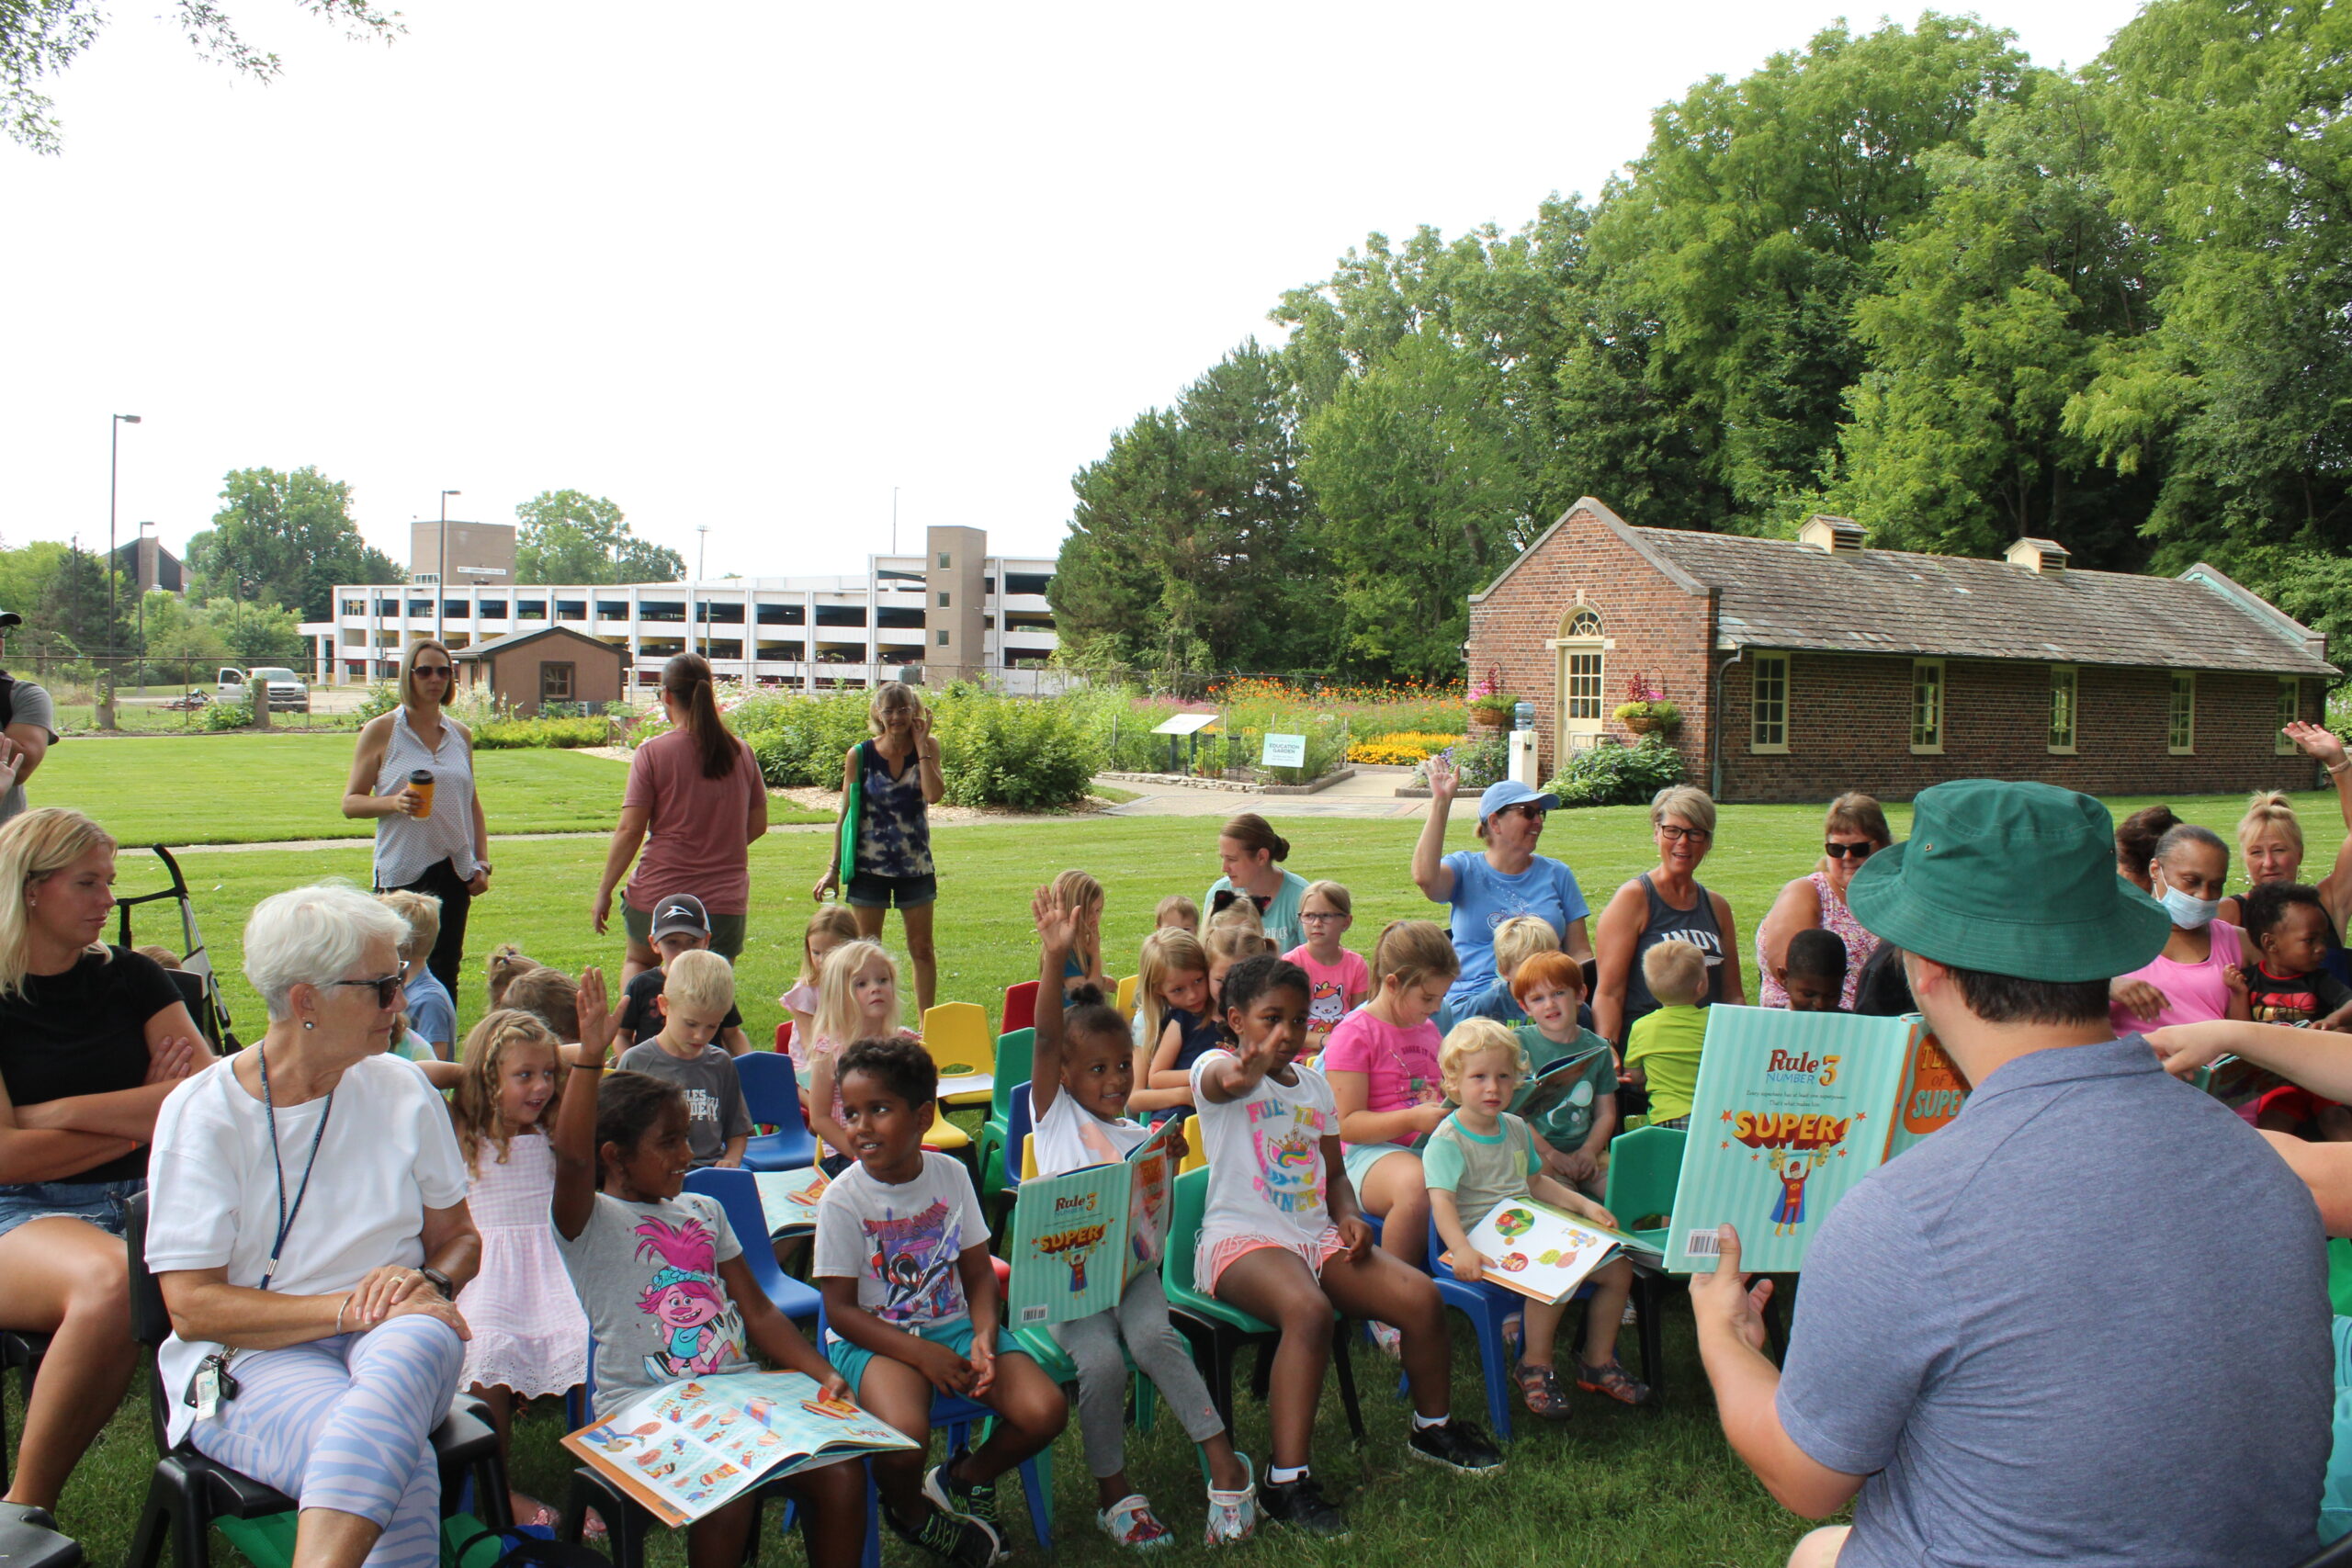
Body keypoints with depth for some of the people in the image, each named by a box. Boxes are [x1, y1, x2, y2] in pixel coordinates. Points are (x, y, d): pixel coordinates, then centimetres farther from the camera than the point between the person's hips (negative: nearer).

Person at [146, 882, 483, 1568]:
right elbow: (192, 1307, -9)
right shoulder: (203, 1112, -4)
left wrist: (431, 1282, -8)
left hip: (397, 1338, 3)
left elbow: (458, 1238, 15)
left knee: (417, 1341, -37)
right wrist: (350, 1308, -19)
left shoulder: (403, 1089, 7)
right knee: (396, 1459, -36)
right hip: (253, 1361, -3)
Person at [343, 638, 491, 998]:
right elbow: (350, 802, -1)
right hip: (402, 873, -4)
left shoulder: (461, 735, 11)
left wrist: (482, 862, 9)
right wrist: (394, 802, -20)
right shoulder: (381, 730, -1)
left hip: (455, 872, 4)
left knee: (445, 974, 6)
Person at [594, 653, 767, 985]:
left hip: (659, 893, -2)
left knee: (638, 963, 25)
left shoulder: (653, 752, -9)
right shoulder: (741, 752, 2)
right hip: (726, 899, 2)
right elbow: (757, 825, 9)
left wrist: (604, 891, -1)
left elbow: (629, 830, -10)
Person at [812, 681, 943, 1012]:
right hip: (869, 864, -1)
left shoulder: (927, 748, -3)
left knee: (922, 949, 8)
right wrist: (833, 869, 1)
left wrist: (920, 744, -14)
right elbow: (846, 813, 1)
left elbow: (934, 795, -20)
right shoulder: (860, 755, -5)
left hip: (915, 864, 1)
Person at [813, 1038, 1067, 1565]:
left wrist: (984, 1337, -14)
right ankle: (911, 1514, 4)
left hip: (952, 1324, 4)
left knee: (1046, 1412, -17)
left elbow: (978, 1274, 5)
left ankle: (965, 1478, 15)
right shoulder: (843, 1199, -11)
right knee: (904, 1437, -34)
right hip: (873, 1337, -4)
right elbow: (841, 1310, -10)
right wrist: (922, 1354, -20)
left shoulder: (951, 1174, 0)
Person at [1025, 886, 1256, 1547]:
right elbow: (1045, 1040, -13)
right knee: (1102, 1361, -26)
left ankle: (1225, 1462, -21)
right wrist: (1054, 959, -26)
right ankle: (1113, 1489, -4)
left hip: (1132, 1266, 2)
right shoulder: (1055, 1114, 4)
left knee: (1153, 1336, -28)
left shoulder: (1138, 1137, 13)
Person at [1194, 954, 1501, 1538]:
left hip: (1317, 1235, 6)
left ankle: (1434, 1427, 15)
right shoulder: (1217, 1069, -5)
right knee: (1308, 1309, -37)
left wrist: (1349, 1216, 0)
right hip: (1240, 1238, -6)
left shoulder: (1313, 1084, 17)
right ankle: (1286, 1481, -30)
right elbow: (1221, 1079, -33)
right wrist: (1245, 1070, -59)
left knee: (1421, 1295, -13)